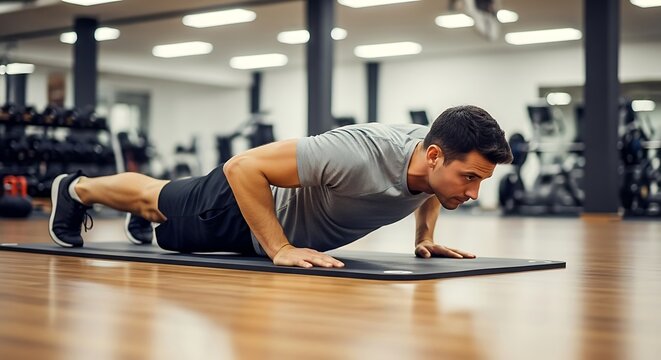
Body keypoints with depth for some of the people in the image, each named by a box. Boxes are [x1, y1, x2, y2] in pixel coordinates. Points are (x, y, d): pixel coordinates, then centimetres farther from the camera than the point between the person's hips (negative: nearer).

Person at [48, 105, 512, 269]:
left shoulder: (439, 159, -24)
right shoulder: (357, 156, -48)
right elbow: (242, 167, -42)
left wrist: (426, 237, -8)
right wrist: (280, 250, -41)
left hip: (281, 203, 6)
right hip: (240, 207, -6)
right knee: (157, 204, 23)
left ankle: (140, 220, 68)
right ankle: (76, 190, 52)